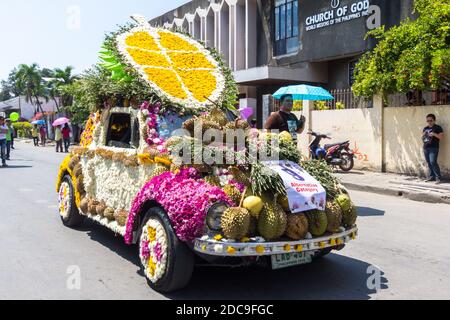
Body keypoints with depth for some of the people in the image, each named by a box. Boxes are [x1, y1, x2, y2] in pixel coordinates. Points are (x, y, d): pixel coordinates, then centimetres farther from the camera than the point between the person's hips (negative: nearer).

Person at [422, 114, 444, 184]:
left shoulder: (438, 128, -1)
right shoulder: (425, 128, 17)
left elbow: (441, 137, -8)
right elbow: (422, 138, 23)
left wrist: (434, 134, -20)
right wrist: (423, 135, 1)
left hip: (433, 148, -6)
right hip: (425, 148, 6)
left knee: (433, 162, -16)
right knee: (429, 163, 7)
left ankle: (438, 178, -10)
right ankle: (432, 176, 14)